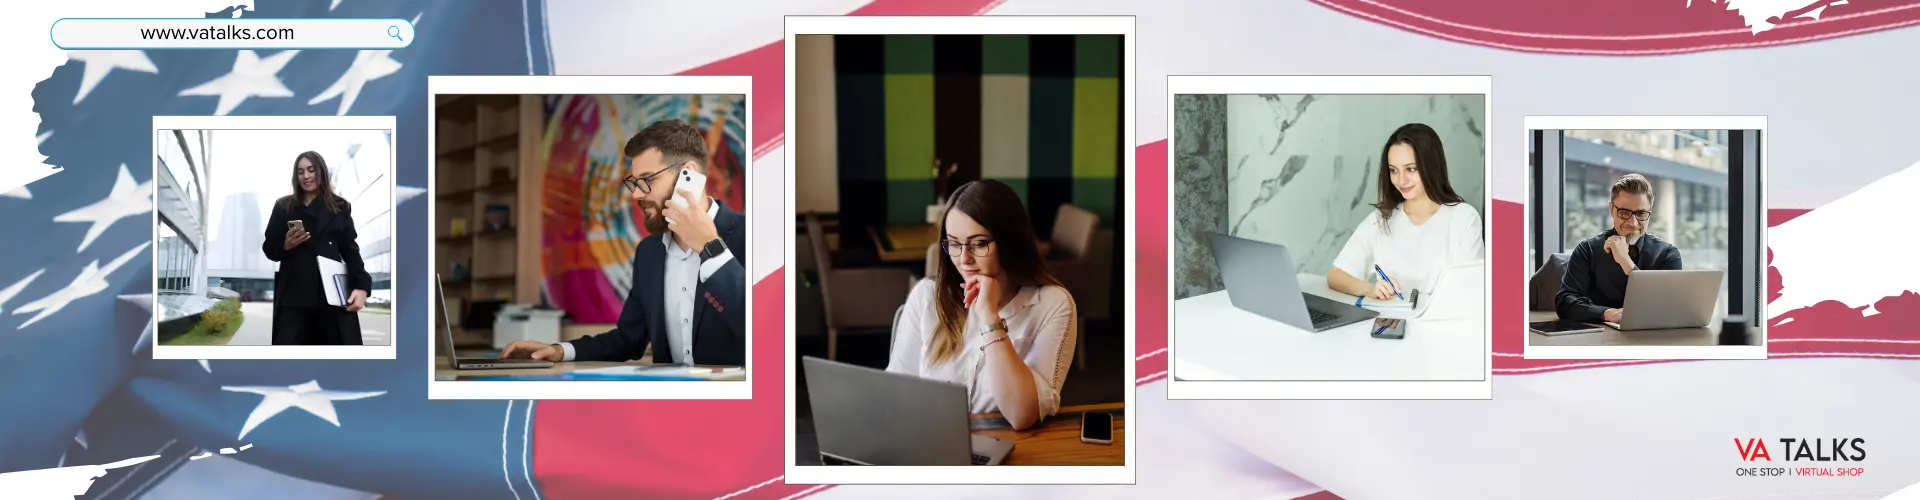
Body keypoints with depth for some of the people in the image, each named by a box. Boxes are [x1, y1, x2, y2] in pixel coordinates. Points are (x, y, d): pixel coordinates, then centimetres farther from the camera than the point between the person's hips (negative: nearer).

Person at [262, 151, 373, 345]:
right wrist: (285, 246, -9)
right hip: (293, 294, 0)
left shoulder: (339, 207, 12)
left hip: (333, 293, 0)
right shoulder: (283, 207, 14)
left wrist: (361, 286, -7)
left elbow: (351, 250, 7)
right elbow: (268, 248, 14)